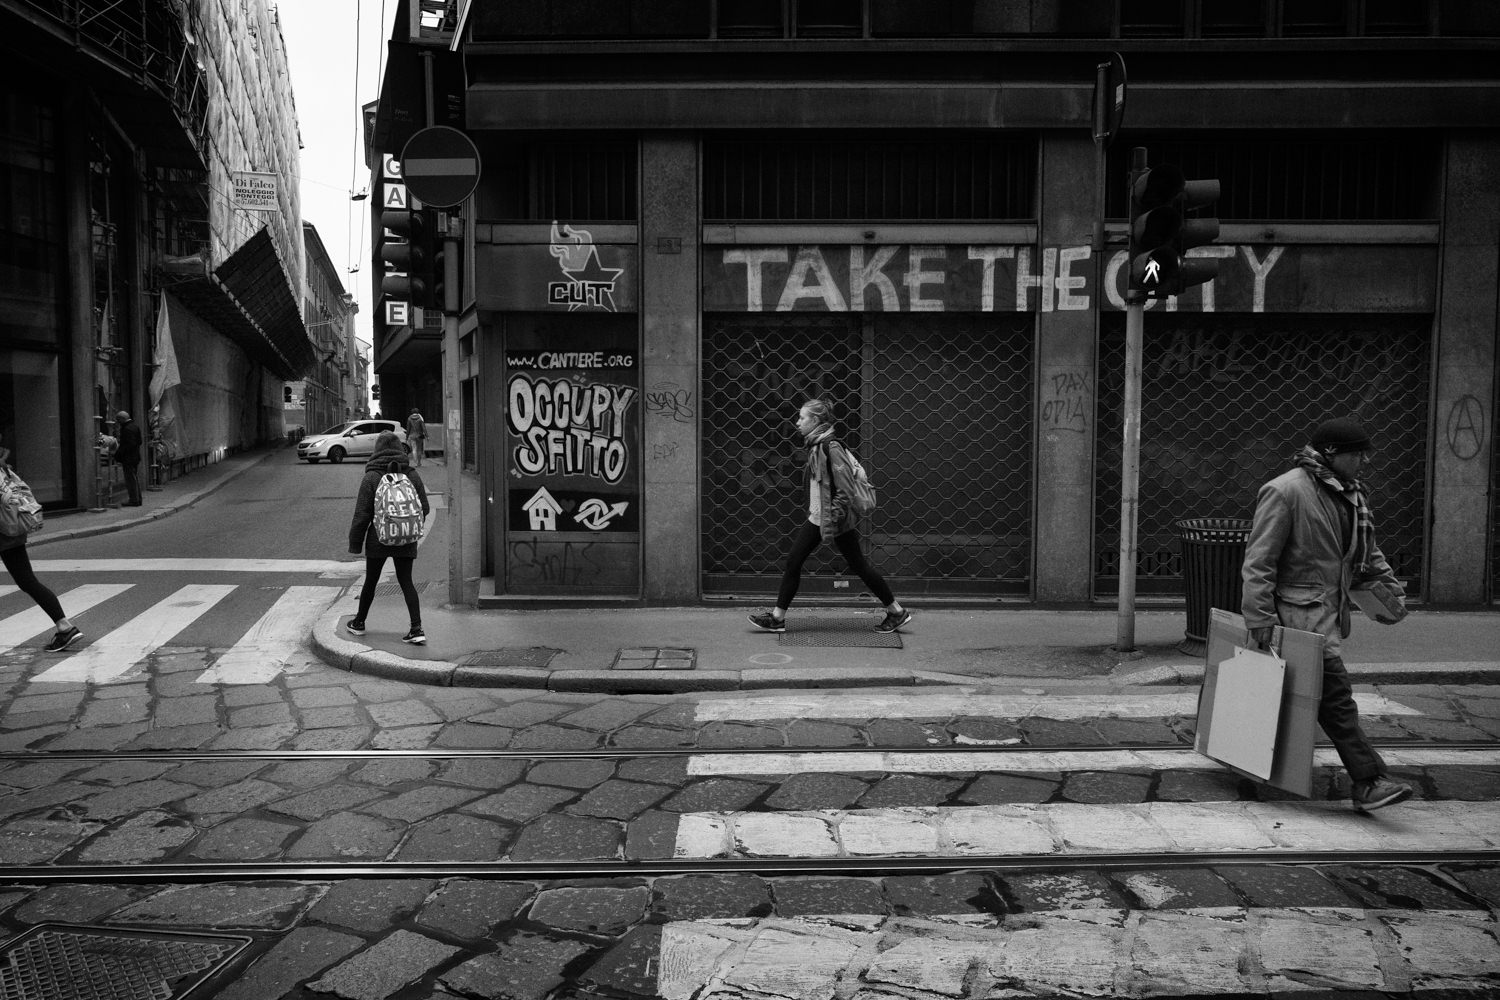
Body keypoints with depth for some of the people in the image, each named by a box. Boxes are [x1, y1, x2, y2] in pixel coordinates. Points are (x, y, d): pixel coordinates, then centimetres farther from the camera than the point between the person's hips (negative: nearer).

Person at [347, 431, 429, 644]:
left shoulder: (371, 478, -11)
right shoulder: (412, 476, -2)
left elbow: (362, 514, -9)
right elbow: (424, 508, 4)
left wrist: (355, 543, -2)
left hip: (378, 539, -2)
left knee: (370, 581, 13)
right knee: (406, 581, 6)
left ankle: (359, 623, 31)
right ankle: (417, 628, -4)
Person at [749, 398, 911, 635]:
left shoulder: (831, 447, -19)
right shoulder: (815, 446, 9)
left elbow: (846, 487, -22)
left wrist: (833, 516, -22)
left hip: (836, 519, -9)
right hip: (816, 517, 9)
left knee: (858, 565, 2)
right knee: (793, 562, 5)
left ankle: (897, 612, 16)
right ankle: (777, 617, 11)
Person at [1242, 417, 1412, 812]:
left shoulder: (1350, 493, 15)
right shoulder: (1285, 491, -13)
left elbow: (1366, 547, 32)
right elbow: (1258, 560, -16)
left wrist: (1386, 578, 16)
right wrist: (1259, 618, -19)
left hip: (1332, 607, 9)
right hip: (1300, 608, -9)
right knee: (1336, 694, -13)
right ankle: (1368, 782, -12)